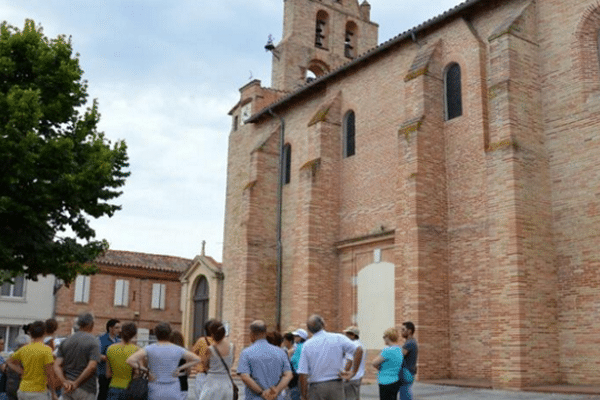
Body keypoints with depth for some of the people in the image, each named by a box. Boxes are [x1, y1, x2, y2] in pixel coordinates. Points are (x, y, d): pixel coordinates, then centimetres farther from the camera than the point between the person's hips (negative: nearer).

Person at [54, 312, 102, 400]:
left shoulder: (65, 342, 8)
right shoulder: (93, 342, -8)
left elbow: (57, 365, -3)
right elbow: (92, 367, -20)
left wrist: (64, 381, -16)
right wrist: (76, 384, -16)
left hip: (67, 389, 5)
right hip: (86, 389, -5)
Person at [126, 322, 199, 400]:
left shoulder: (149, 349, -7)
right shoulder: (178, 349, 0)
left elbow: (130, 360, -17)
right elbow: (197, 359, 8)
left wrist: (145, 370, -6)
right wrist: (180, 369, 5)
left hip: (155, 392, -1)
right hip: (173, 392, 1)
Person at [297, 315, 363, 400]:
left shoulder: (307, 345, -2)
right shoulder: (338, 338, -1)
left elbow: (303, 373, -6)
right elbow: (358, 351, -12)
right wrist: (353, 372, -5)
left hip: (316, 387, -1)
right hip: (336, 385, 1)